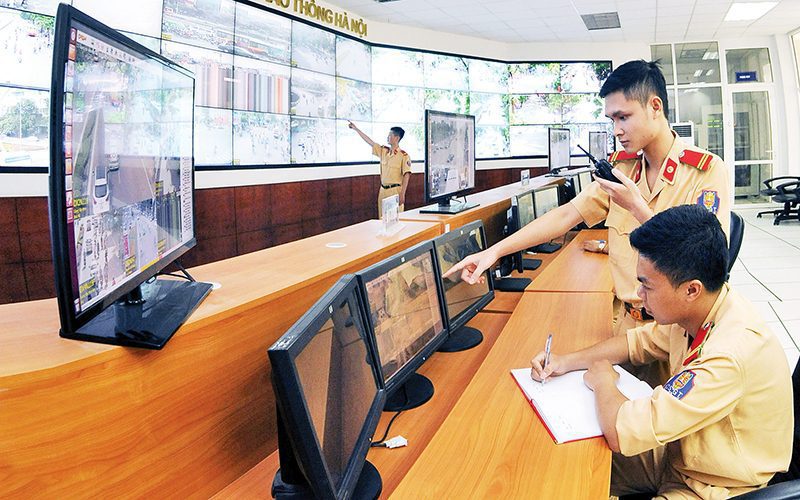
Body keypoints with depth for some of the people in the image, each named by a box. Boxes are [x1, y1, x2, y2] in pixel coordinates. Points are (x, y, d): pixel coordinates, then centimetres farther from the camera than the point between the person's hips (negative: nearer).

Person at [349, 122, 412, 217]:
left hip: (395, 190, -6)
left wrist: (402, 194, -17)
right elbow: (369, 141, 16)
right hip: (383, 190, 6)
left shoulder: (404, 155, -9)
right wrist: (356, 128, 18)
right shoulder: (383, 151, 10)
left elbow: (406, 175, -12)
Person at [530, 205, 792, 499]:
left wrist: (602, 376, -15)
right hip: (680, 452, 7)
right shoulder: (694, 312, -10)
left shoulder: (729, 356, -36)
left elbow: (621, 433, -35)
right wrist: (569, 361, -2)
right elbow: (640, 341, 11)